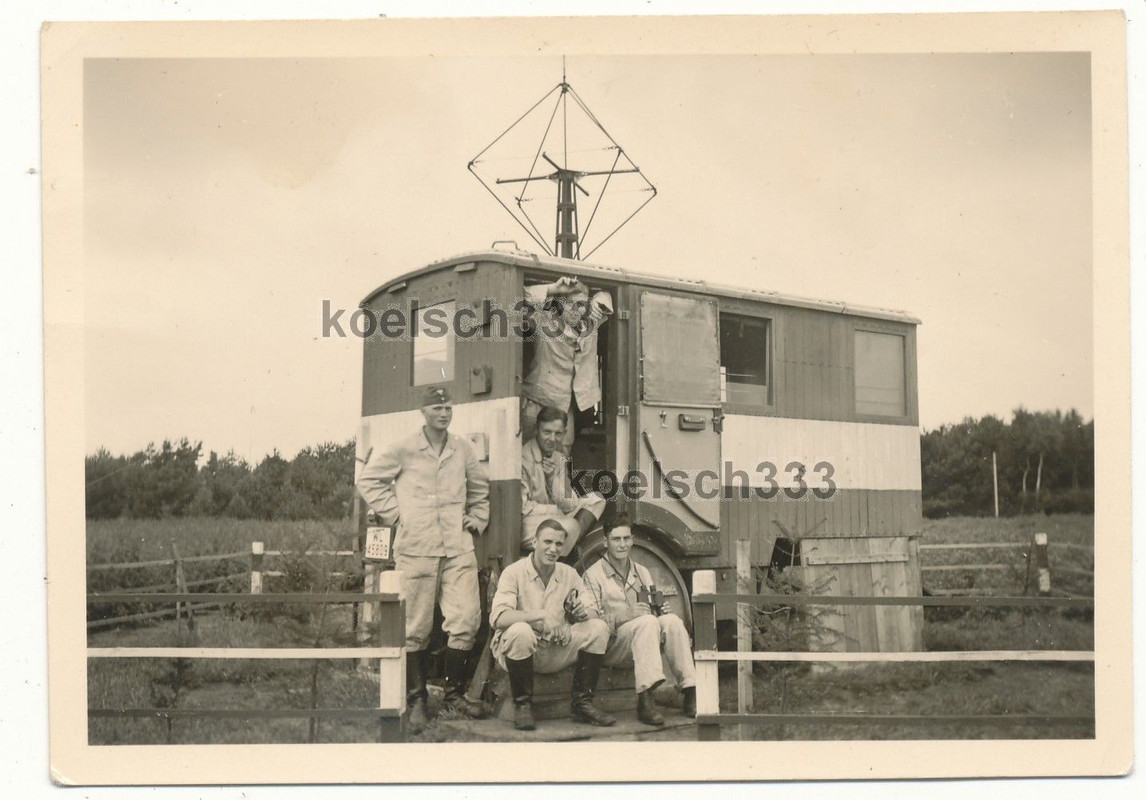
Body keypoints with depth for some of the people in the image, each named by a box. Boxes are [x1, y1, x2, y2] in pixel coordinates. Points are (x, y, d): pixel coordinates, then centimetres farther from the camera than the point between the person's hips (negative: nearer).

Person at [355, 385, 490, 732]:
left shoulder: (463, 450, 12)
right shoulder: (403, 450, 0)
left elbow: (480, 487, 29)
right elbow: (368, 479, 8)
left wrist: (476, 519, 18)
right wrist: (394, 513, 1)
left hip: (458, 548, 3)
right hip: (416, 548, -3)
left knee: (466, 620, -5)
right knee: (415, 628, 0)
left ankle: (454, 693, 10)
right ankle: (416, 700, 10)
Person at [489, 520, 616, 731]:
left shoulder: (569, 575, 6)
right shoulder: (514, 573, -10)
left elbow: (583, 618, 6)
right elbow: (498, 617, -24)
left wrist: (581, 613, -19)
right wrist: (541, 615, -34)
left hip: (557, 653, 5)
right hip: (518, 650, -5)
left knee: (598, 628, -13)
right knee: (520, 630, -37)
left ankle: (583, 703, -5)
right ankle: (522, 705, -16)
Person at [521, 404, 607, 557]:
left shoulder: (559, 458, 8)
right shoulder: (524, 458, -17)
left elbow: (569, 504, 1)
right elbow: (522, 507, -18)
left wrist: (552, 477, -14)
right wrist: (557, 510, -12)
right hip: (526, 523, -9)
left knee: (596, 500, 6)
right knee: (570, 526, -33)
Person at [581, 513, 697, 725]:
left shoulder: (642, 573, 21)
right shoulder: (593, 575, 3)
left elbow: (653, 610, 22)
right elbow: (590, 620, -9)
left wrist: (658, 607, -3)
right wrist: (625, 615, -22)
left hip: (643, 641, 5)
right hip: (611, 646, -5)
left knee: (671, 620, -25)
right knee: (648, 621, -33)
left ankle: (691, 693, -31)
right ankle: (644, 699, -44)